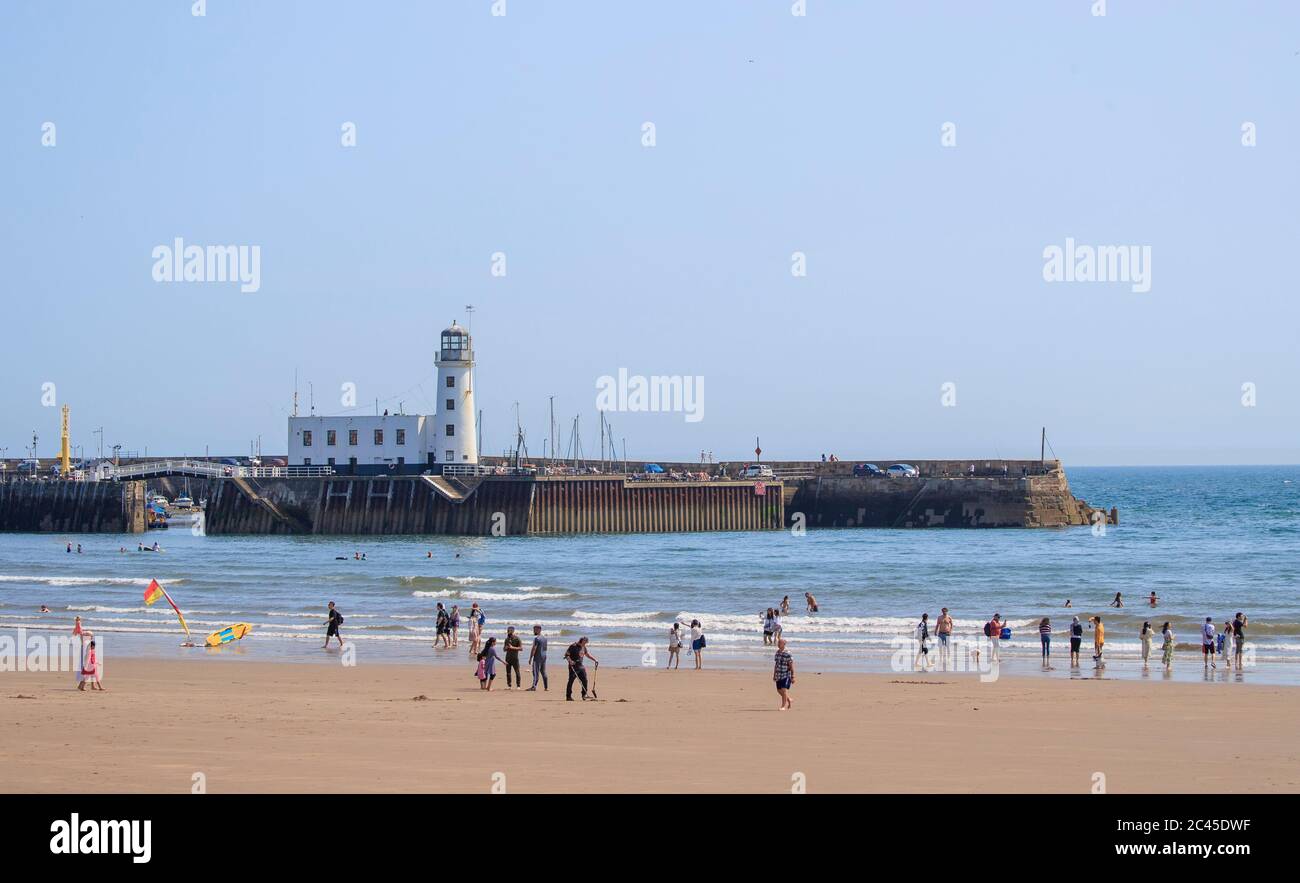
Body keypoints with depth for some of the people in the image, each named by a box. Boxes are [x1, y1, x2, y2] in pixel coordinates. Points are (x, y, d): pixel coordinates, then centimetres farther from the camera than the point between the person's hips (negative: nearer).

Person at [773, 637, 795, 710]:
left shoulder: (787, 654, -13)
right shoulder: (777, 652, 8)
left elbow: (791, 666, -12)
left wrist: (793, 677, -12)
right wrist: (774, 675, 19)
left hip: (786, 675, -7)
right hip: (779, 675, 7)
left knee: (784, 690, -12)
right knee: (779, 690, 12)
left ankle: (784, 706, -4)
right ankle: (789, 700, 35)